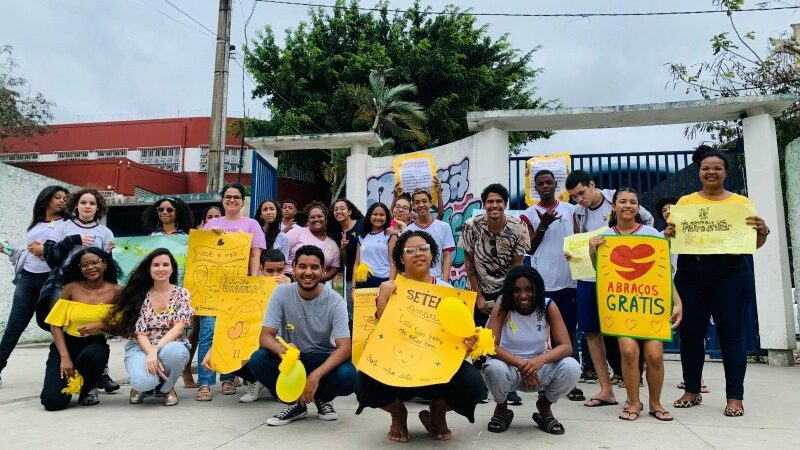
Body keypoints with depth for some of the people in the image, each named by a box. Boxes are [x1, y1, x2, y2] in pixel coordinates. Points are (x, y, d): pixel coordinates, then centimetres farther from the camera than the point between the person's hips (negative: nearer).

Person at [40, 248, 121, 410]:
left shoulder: (115, 291, -4)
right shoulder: (71, 288, -3)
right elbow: (56, 325, -3)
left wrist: (101, 325, -22)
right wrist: (64, 357, -12)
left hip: (95, 344, 0)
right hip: (66, 344, 1)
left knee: (92, 355, -39)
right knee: (53, 402, -16)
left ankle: (88, 388, -2)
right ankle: (70, 380, 22)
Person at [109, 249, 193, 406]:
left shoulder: (181, 293, 2)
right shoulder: (140, 294, 3)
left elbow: (179, 327, -8)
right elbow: (139, 332, -3)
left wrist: (156, 350, -23)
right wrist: (150, 354, -22)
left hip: (171, 345, 1)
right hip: (142, 347, 0)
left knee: (174, 352, -38)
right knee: (144, 380, -34)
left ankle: (167, 387, -3)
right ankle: (142, 387, 9)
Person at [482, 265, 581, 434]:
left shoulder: (548, 306, -11)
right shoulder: (502, 306, -14)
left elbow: (566, 347, -18)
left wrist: (541, 359, -39)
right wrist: (521, 364, -39)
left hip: (538, 368, 2)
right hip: (509, 366, -1)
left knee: (571, 367, -27)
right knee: (494, 369, -37)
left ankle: (544, 406, 5)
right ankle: (501, 408, 1)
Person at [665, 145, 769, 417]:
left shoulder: (741, 202, 8)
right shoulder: (685, 201, 10)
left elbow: (754, 243, 9)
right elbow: (674, 237, 6)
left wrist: (762, 231, -12)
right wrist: (668, 233, -16)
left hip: (730, 273, -1)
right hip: (691, 273, 1)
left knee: (731, 333, 0)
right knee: (690, 333, 5)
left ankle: (735, 397, 9)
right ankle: (692, 391, 18)